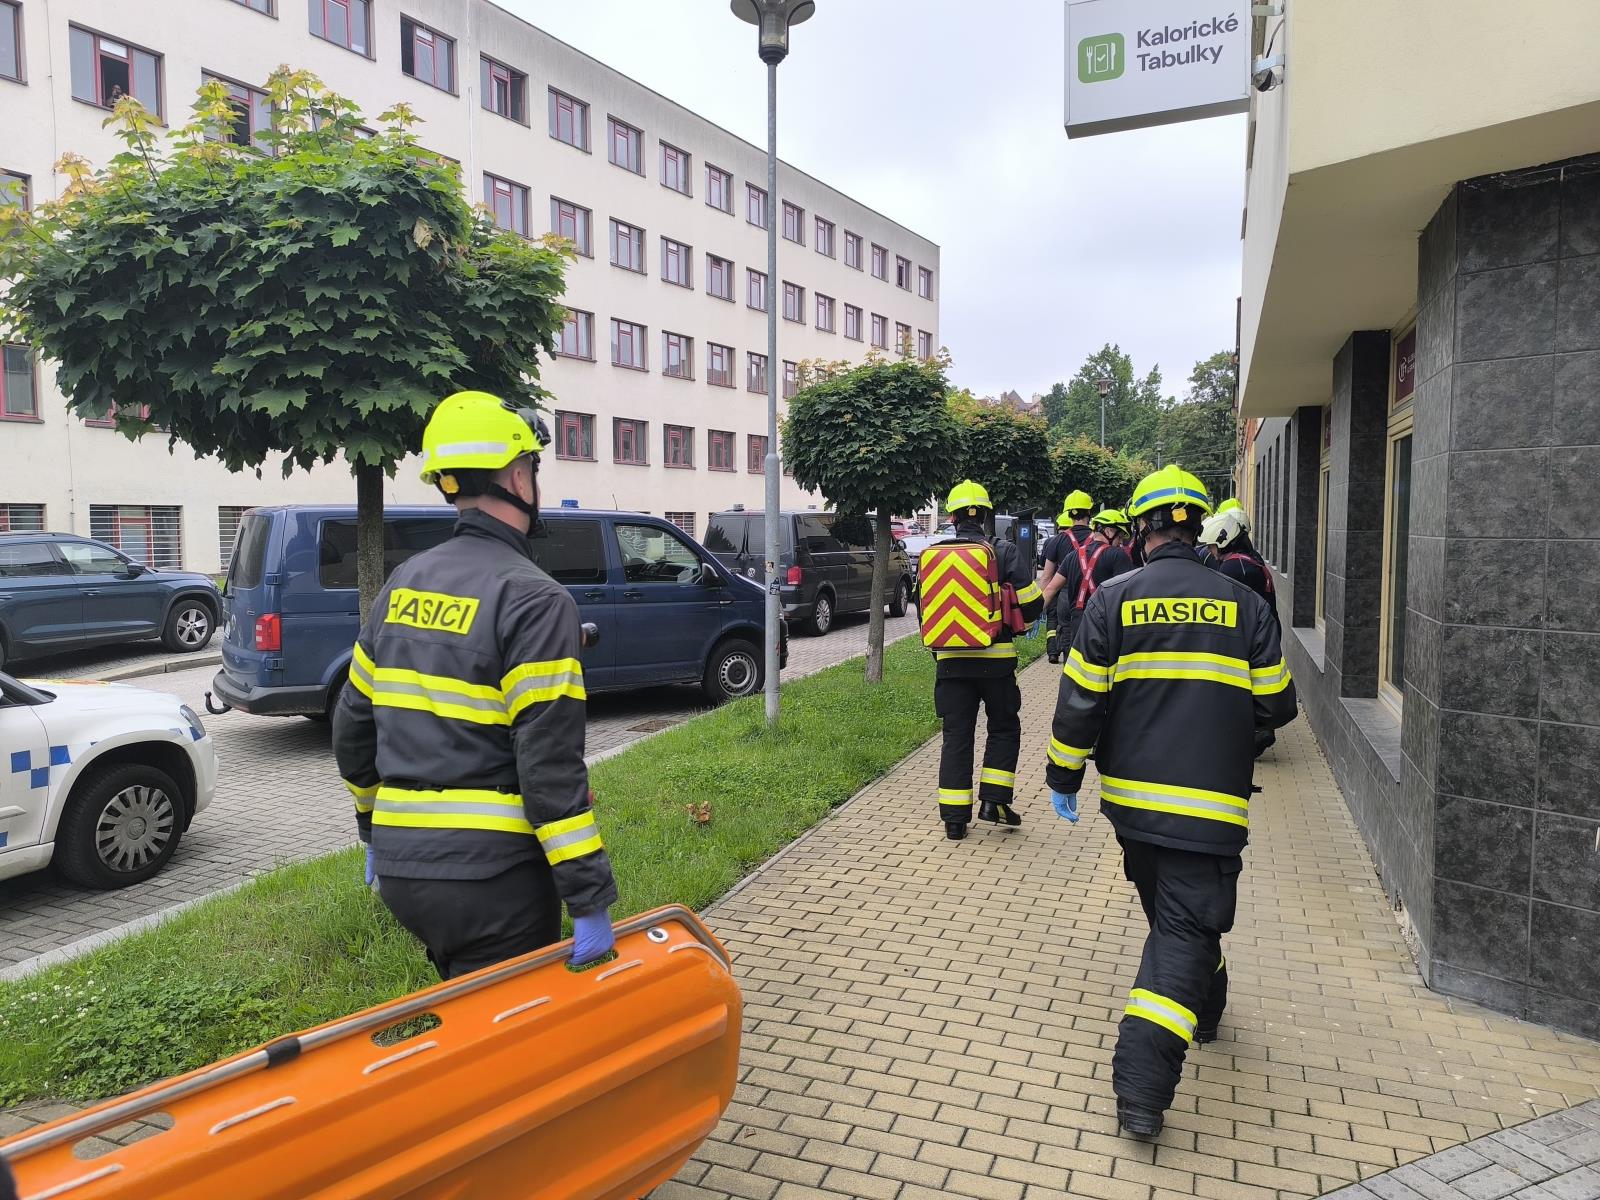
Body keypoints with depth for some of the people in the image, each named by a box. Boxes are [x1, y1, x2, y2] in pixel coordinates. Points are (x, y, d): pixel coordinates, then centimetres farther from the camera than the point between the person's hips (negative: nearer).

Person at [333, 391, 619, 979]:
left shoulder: (402, 584, 9)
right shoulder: (532, 598, -15)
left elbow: (352, 726, 15)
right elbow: (551, 764, -21)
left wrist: (375, 831, 28)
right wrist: (591, 899, -16)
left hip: (399, 868, 8)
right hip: (491, 880, -7)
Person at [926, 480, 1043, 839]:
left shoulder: (932, 555, 5)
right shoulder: (1004, 553, -7)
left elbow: (925, 609, 12)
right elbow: (1031, 604, -6)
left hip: (949, 660, 3)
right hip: (995, 659, -3)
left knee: (956, 736, 9)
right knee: (1004, 728, 17)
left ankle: (954, 818, 10)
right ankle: (994, 801, 10)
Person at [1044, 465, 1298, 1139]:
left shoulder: (1113, 601, -3)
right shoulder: (1242, 604, -1)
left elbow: (1080, 700, -4)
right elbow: (1275, 706, 4)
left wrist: (1064, 778, 7)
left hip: (1130, 796, 2)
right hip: (1208, 803, -2)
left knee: (1171, 913, 23)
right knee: (1186, 926, -1)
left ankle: (1202, 1008, 46)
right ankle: (1142, 1090, -8)